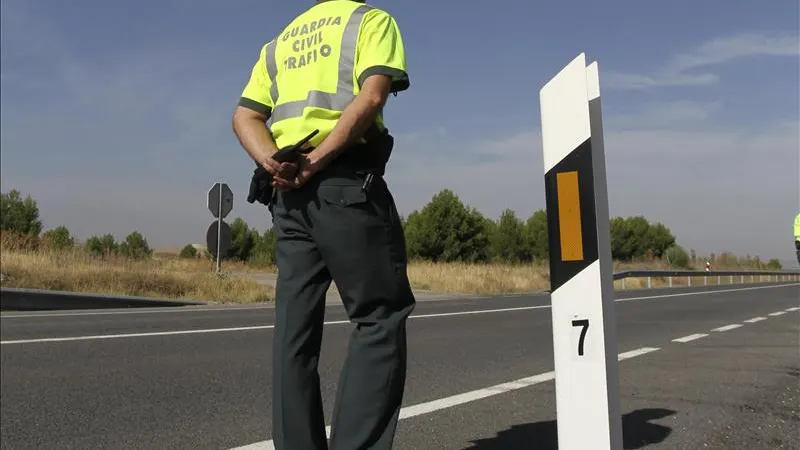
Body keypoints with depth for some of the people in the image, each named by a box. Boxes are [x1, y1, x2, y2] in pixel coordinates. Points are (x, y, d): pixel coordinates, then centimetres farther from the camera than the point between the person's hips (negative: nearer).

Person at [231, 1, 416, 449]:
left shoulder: (280, 41, 26)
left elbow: (245, 116, 13)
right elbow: (372, 96, -11)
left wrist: (274, 164, -4)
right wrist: (318, 160, -16)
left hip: (288, 191, 7)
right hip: (346, 181, -6)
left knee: (295, 328, 7)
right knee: (381, 317, -3)